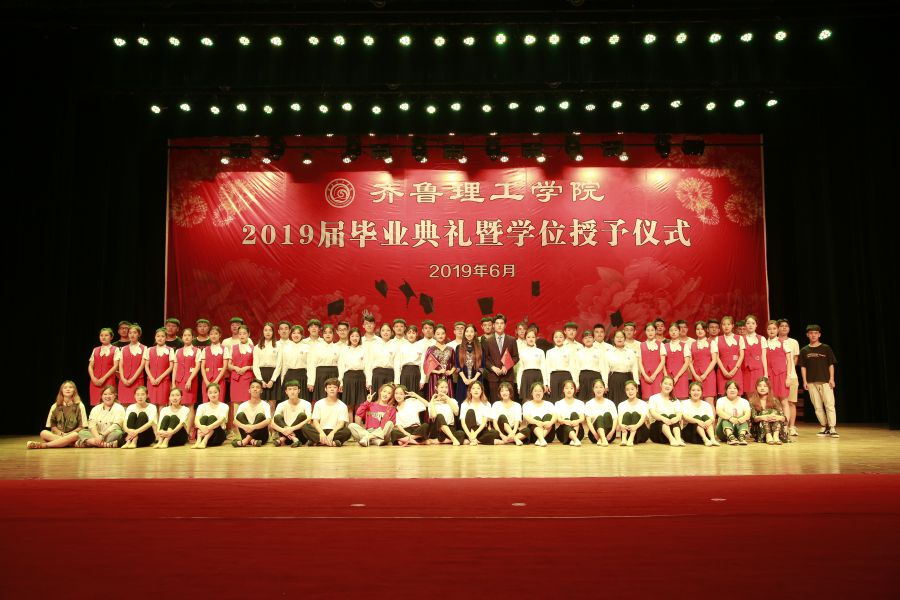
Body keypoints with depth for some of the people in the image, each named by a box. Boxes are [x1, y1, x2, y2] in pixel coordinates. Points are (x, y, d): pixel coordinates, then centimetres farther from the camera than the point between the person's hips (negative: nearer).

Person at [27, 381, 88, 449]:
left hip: (72, 434, -3)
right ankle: (72, 443, -39)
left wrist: (68, 434, -13)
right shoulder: (55, 406, 10)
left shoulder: (79, 406, 3)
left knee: (75, 435, -38)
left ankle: (43, 445, -35)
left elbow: (82, 426, 0)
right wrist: (60, 433, -11)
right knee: (43, 433, -27)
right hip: (57, 434, 3)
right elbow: (52, 425, 9)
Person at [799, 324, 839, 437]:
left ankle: (832, 428, -8)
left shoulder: (826, 348, 5)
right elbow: (803, 367, 9)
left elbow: (831, 364, 4)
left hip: (825, 381, -2)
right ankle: (824, 427, 14)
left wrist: (831, 379, -4)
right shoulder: (804, 350, 8)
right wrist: (804, 381, 2)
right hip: (811, 382, 2)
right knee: (817, 406, 5)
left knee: (829, 405, -9)